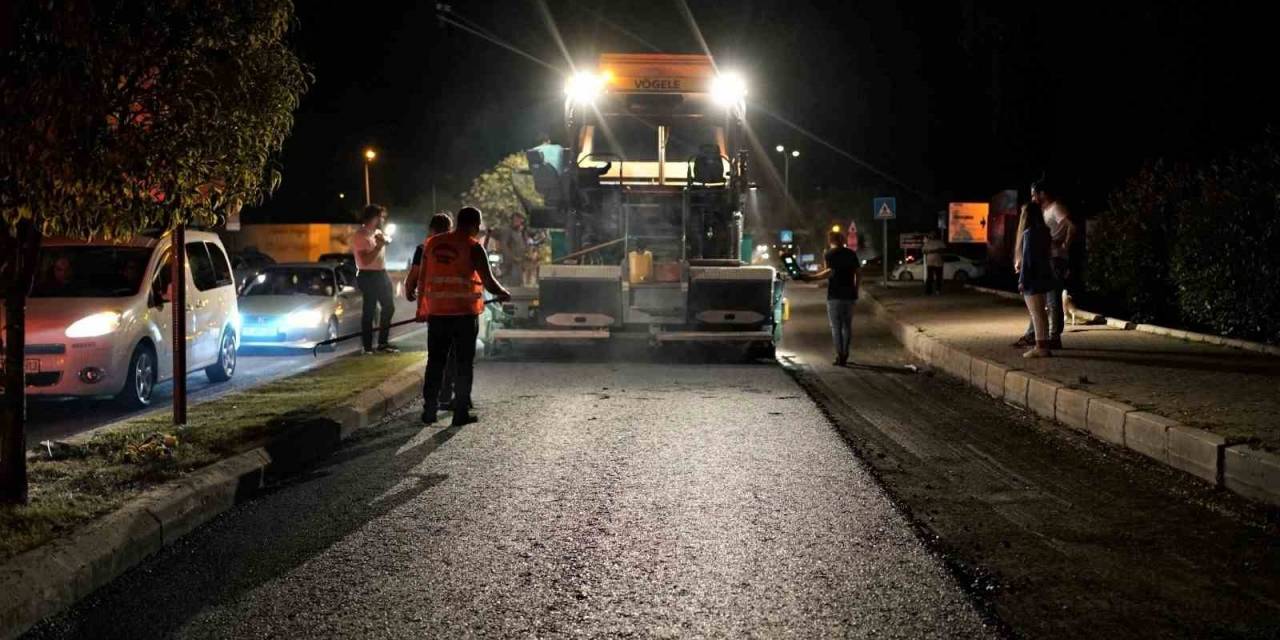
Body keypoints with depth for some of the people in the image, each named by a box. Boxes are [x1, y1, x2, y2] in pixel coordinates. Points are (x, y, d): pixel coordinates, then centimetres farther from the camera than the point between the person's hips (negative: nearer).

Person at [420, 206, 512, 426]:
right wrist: (503, 293, 8)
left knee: (435, 361, 12)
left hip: (437, 312, 4)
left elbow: (423, 278, 11)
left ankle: (429, 410, 13)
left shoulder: (432, 243, 6)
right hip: (465, 313, -4)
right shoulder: (473, 247, -9)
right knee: (464, 363, 5)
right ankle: (461, 413, 5)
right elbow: (489, 282, -11)